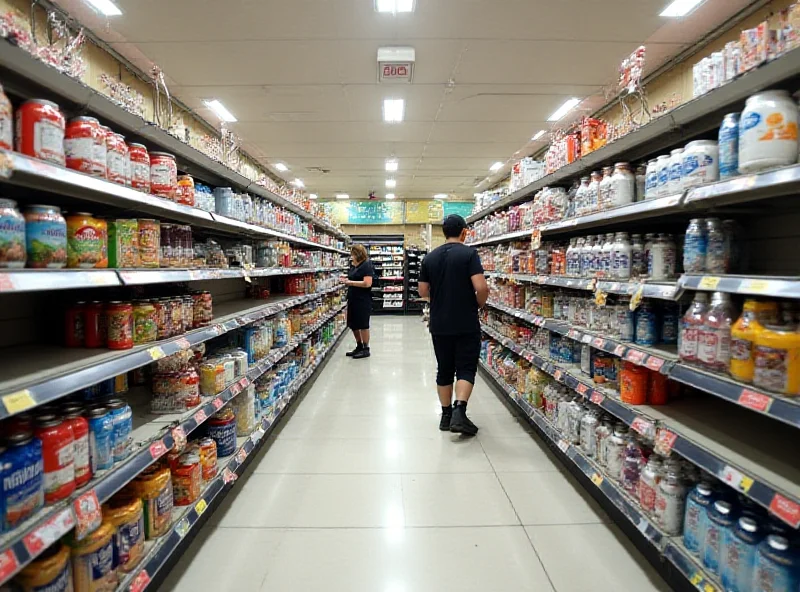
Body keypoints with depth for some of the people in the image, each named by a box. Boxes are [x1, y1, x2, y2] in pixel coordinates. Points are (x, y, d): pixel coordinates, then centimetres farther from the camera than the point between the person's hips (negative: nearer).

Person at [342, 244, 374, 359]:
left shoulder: (366, 265, -13)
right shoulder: (354, 266, 12)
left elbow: (367, 283, -22)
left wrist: (350, 282, -18)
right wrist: (346, 280, 4)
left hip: (363, 301, -9)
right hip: (353, 299, 9)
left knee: (363, 324, 1)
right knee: (353, 324, 14)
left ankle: (366, 349, 13)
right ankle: (359, 347, 28)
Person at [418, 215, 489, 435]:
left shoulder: (430, 258, 6)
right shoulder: (469, 253, -8)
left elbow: (423, 292, 8)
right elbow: (482, 288, -18)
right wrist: (479, 305, 1)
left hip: (439, 324, 4)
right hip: (466, 324, -4)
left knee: (444, 370, 13)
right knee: (466, 369, 4)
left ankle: (446, 415, 20)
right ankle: (459, 412, -10)